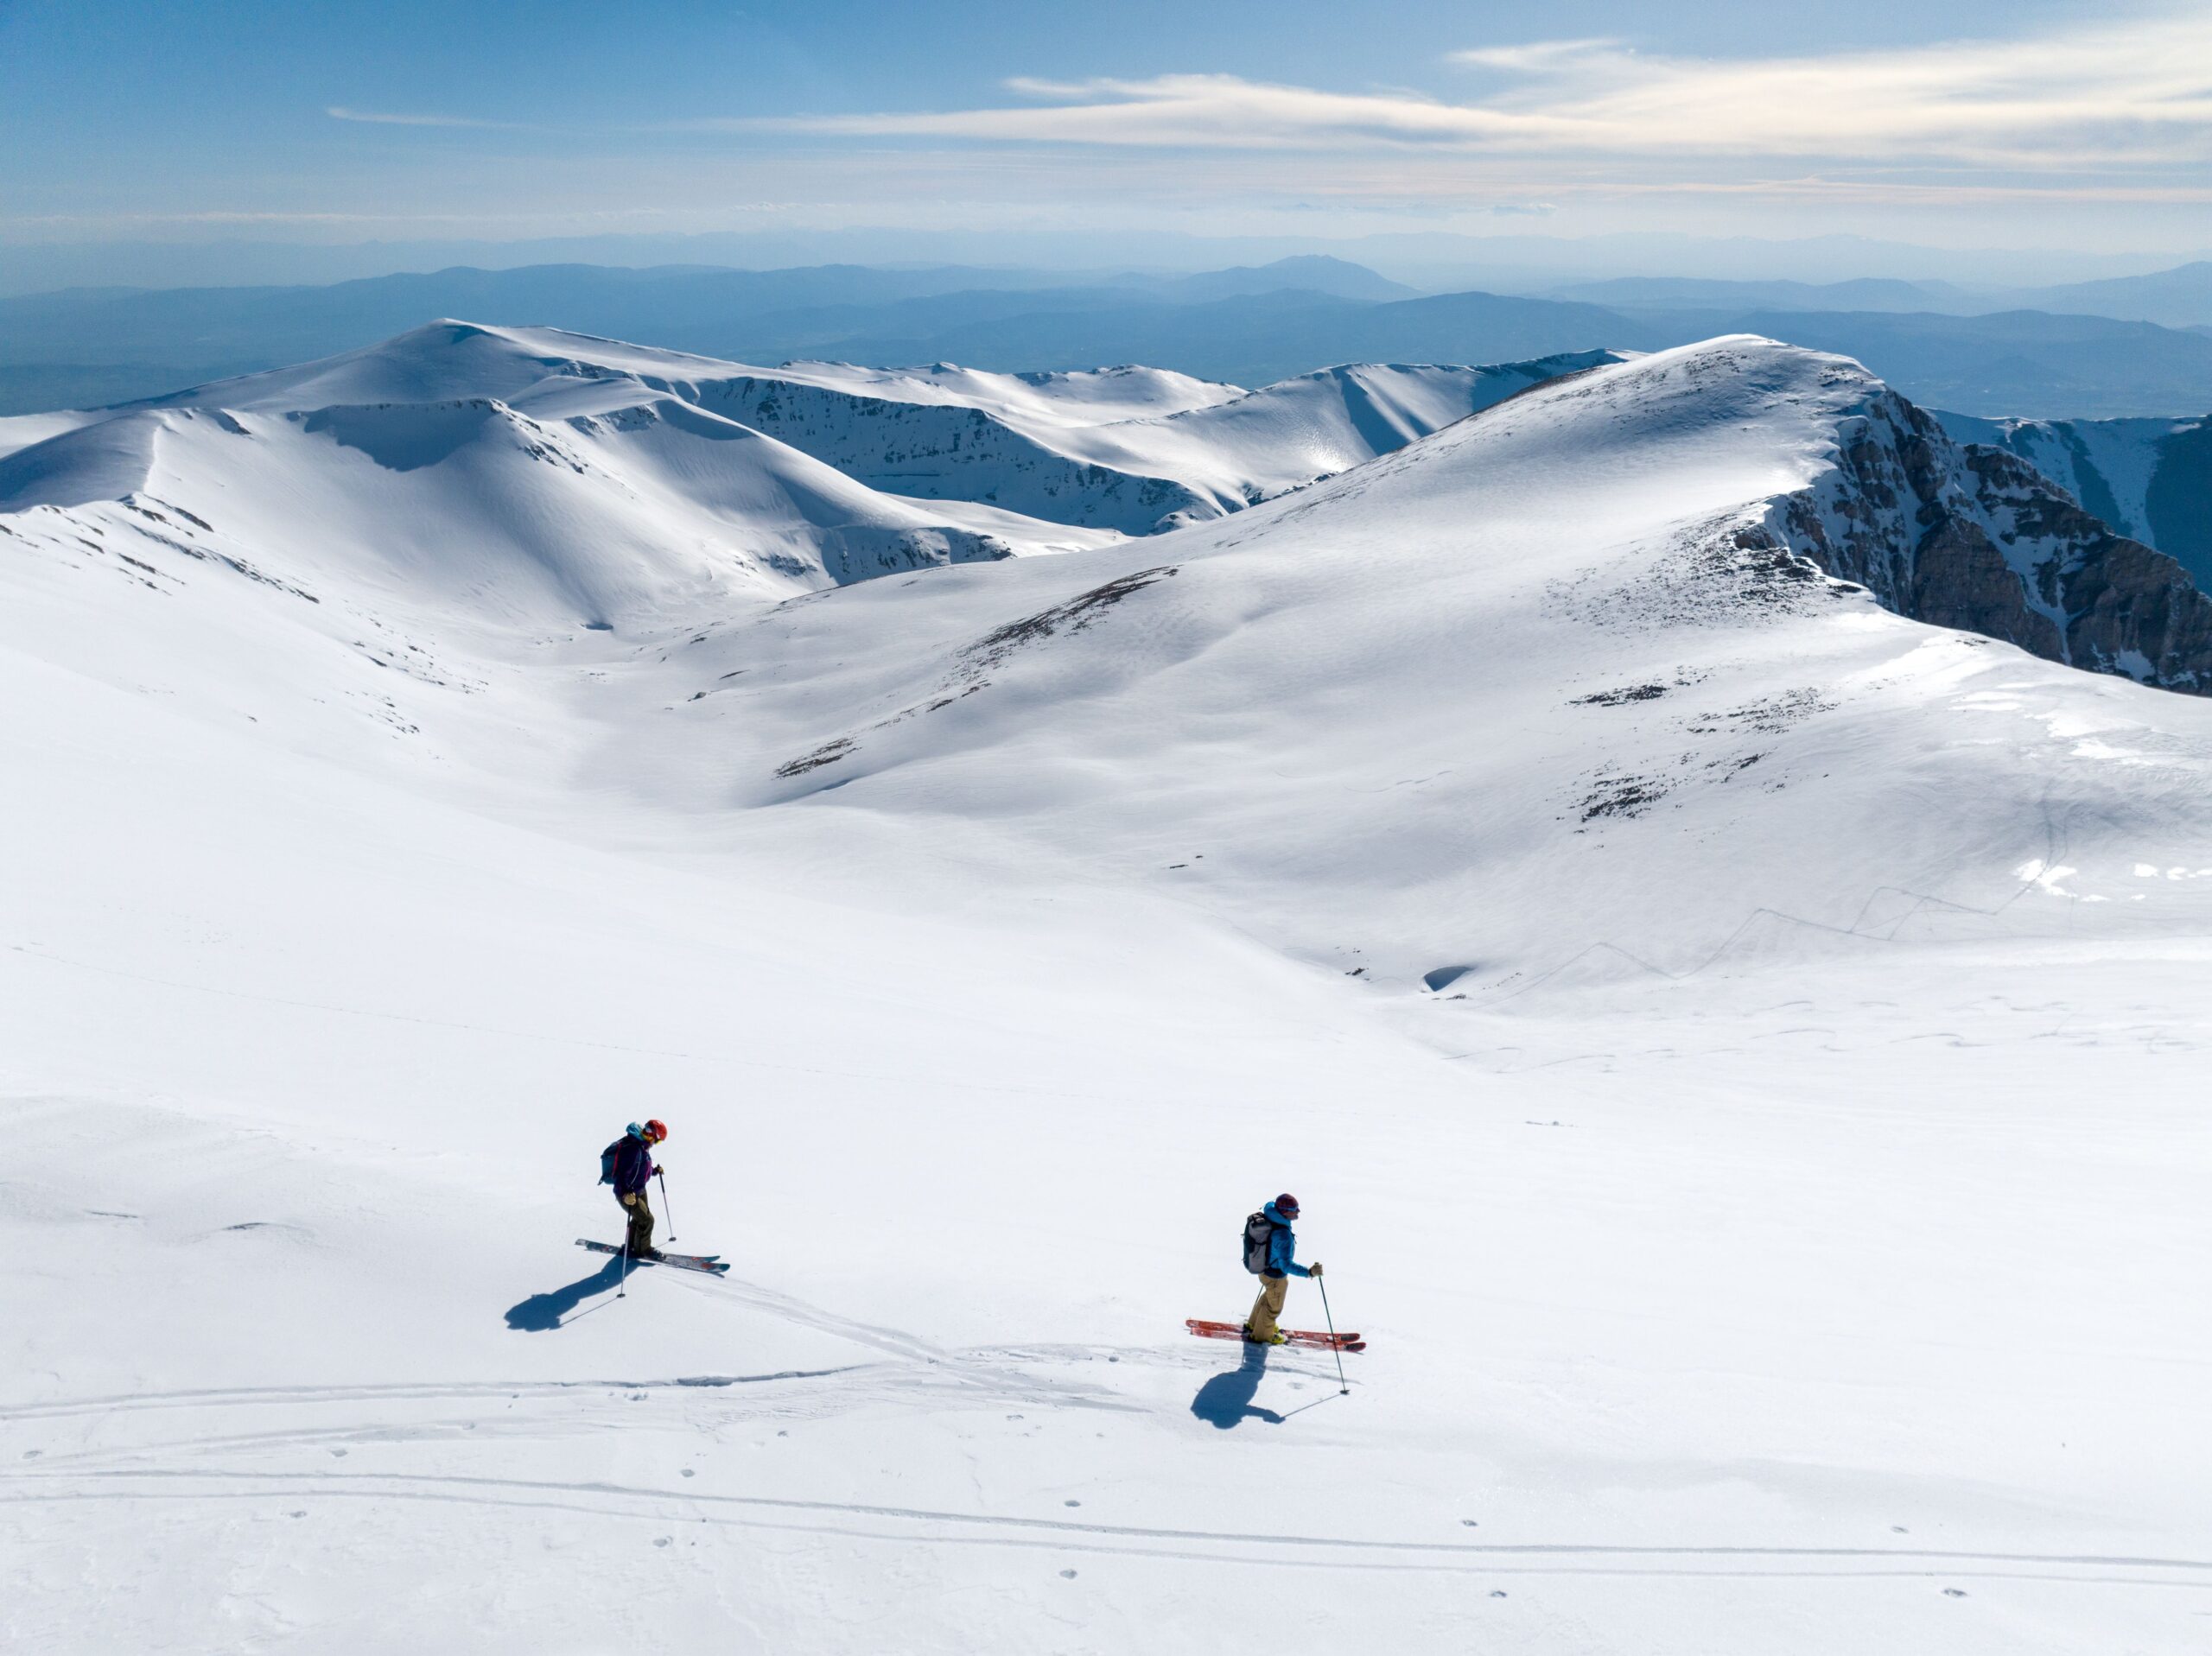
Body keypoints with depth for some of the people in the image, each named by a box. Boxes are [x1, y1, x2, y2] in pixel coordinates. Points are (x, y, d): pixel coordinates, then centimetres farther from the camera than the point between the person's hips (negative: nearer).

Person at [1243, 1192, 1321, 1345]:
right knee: (1274, 1306, 19)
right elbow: (1286, 1265, -36)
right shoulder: (1283, 1235, -40)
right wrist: (1309, 1272, -40)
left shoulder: (1268, 1217, -14)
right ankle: (1262, 1335, 43)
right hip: (1276, 1276, -8)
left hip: (1264, 1268, 8)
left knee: (1269, 1296, 34)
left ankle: (1253, 1324, 55)